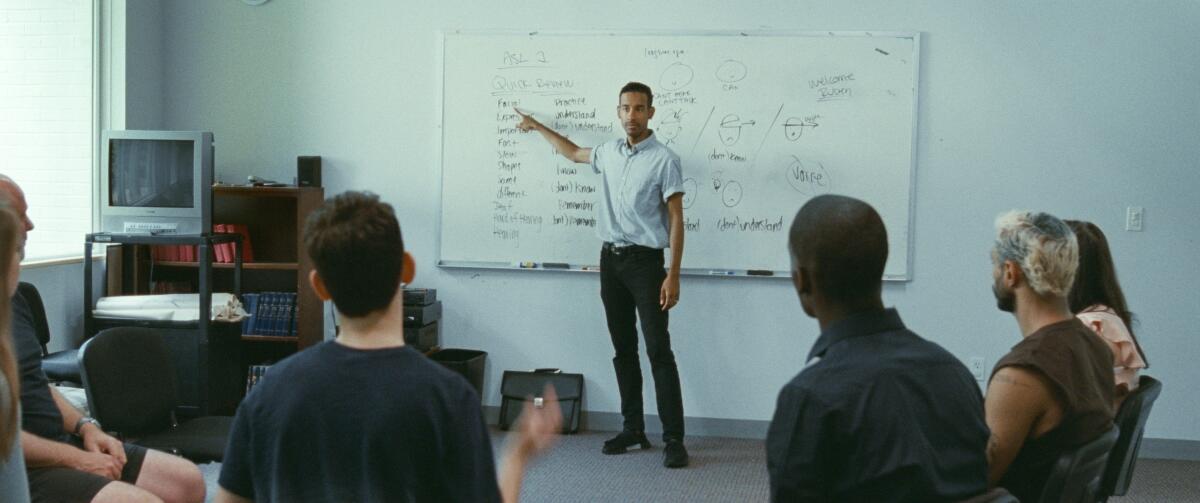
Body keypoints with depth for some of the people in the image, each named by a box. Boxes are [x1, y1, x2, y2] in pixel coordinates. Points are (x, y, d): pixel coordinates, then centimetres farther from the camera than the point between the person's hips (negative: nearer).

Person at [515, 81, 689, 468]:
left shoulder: (664, 159, -8)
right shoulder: (609, 152, 10)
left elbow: (676, 220, -10)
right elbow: (575, 153, 33)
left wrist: (673, 275, -17)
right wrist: (538, 127, 40)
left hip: (645, 261, -6)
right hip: (610, 259, 6)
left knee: (658, 349, -9)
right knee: (623, 348, 9)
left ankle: (674, 439, -7)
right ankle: (633, 428, 17)